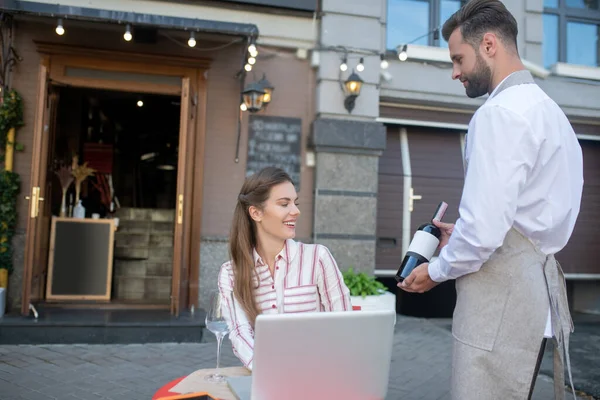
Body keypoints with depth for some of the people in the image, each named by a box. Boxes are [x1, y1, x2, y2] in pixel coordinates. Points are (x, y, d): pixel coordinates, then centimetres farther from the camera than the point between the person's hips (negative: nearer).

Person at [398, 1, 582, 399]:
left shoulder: (499, 113, -15)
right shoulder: (549, 109, 15)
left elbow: (483, 230, -23)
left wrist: (437, 270, -5)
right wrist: (461, 235, 17)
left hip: (502, 291, -10)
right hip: (540, 285, 10)